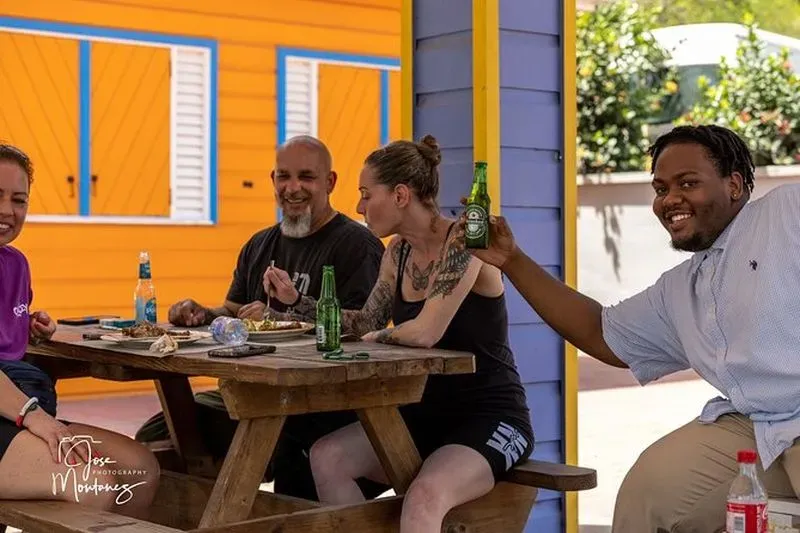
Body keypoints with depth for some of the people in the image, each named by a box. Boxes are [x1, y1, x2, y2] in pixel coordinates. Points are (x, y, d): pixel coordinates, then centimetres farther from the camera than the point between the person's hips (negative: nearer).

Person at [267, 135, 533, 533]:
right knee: (326, 457, -13)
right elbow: (365, 325, 13)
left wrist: (379, 338, -8)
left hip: (489, 417, -8)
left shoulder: (463, 243, -18)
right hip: (426, 414, 8)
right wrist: (296, 299, 7)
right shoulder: (398, 252, 8)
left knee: (424, 496, -35)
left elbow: (425, 332, -27)